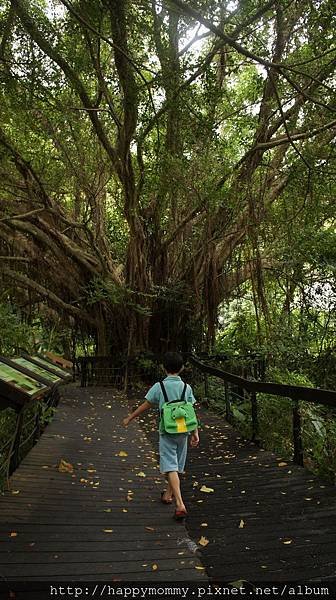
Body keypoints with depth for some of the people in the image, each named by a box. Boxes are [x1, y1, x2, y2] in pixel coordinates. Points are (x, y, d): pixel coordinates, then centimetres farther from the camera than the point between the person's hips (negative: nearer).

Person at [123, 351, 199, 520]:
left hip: (167, 432, -4)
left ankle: (180, 504, -13)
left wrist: (129, 418, 12)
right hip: (183, 431, 4)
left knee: (171, 468, -3)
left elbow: (145, 406, -2)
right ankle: (168, 494, 37)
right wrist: (195, 433, 5)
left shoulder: (159, 386, -9)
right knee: (177, 466, 19)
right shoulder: (187, 387, -2)